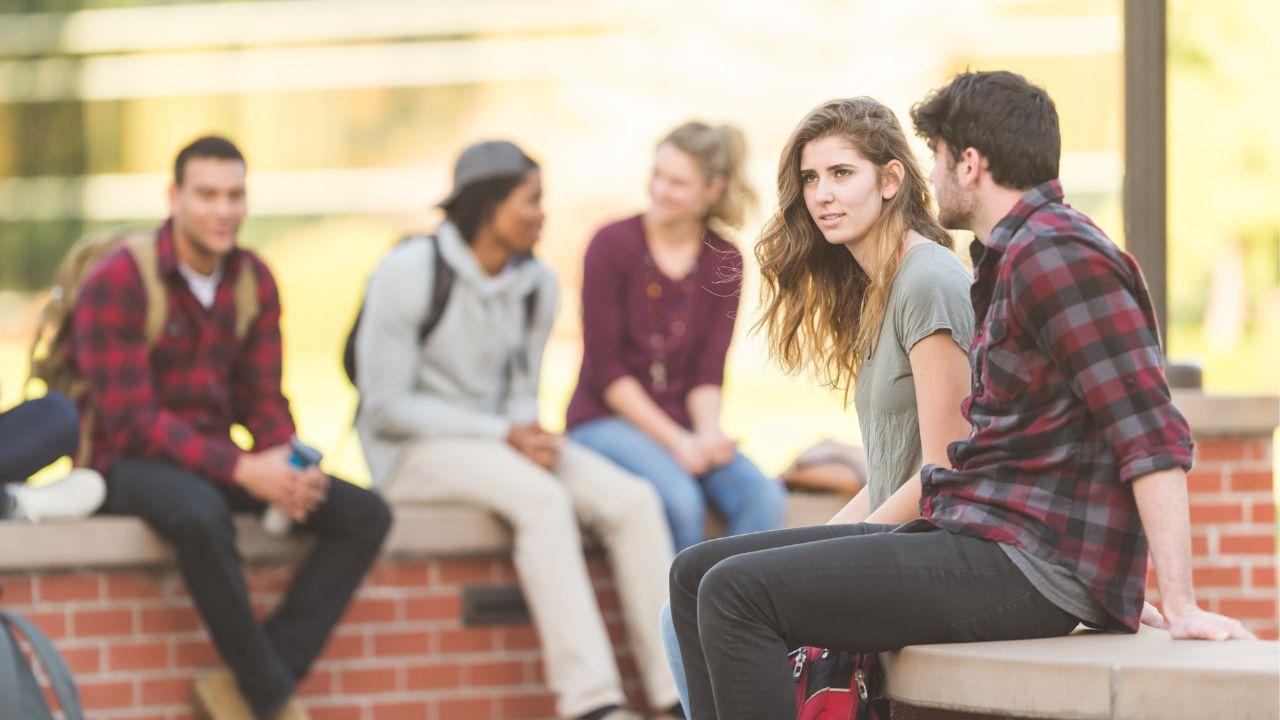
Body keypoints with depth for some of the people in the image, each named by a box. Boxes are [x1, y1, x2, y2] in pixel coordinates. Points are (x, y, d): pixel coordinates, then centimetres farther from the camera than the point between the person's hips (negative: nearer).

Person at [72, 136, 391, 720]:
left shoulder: (253, 281, 6)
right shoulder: (118, 282, -15)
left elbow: (262, 402, 9)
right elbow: (130, 419, -20)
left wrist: (286, 467, -15)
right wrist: (242, 471, -28)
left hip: (213, 464, 7)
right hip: (126, 466, -7)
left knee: (365, 515, -12)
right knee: (199, 513, -42)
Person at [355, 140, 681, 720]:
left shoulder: (536, 285, 5)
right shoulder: (409, 273, -14)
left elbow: (521, 394, 14)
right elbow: (385, 406, -14)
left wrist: (532, 436, -12)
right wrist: (504, 435, -20)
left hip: (498, 445, 6)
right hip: (410, 453, -6)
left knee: (633, 501, -18)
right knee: (542, 499, -35)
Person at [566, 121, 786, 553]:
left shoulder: (724, 261, 5)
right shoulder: (614, 244, -6)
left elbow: (708, 371, 5)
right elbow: (604, 367, -9)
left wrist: (707, 433, -16)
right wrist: (675, 441, -16)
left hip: (685, 424, 4)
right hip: (605, 420, -4)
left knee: (765, 499, -25)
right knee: (680, 499, -34)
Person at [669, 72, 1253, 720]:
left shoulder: (1058, 255, -12)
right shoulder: (1010, 260, 22)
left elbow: (1153, 435, -19)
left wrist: (1181, 608, -23)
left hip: (1026, 567, -11)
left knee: (737, 593, -20)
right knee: (697, 574, 8)